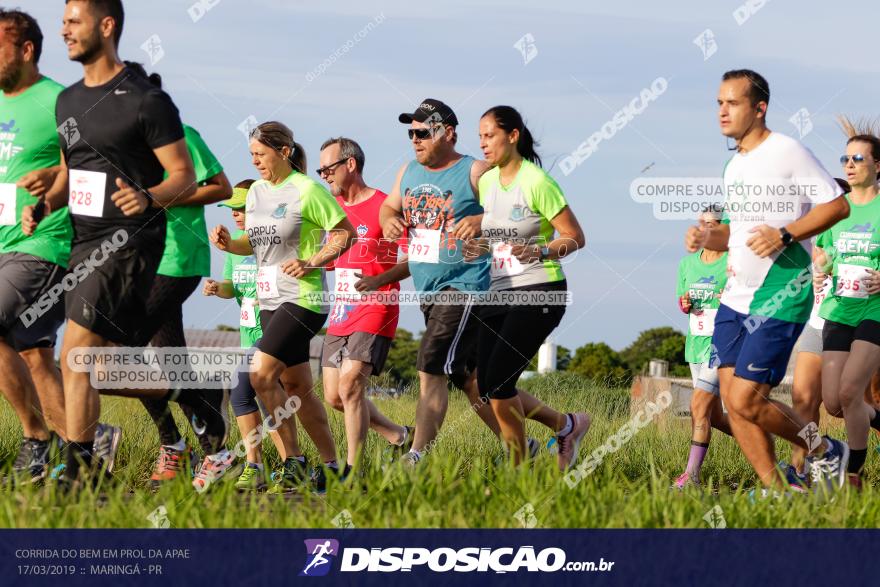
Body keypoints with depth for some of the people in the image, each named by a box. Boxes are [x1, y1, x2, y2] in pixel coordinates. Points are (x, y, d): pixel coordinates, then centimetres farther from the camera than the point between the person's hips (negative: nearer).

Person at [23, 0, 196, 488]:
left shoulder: (146, 101, -8)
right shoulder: (68, 101, 15)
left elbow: (185, 178, -8)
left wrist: (149, 198, -28)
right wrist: (42, 206, 6)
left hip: (128, 244, -8)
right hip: (83, 244, 8)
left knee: (76, 358, -17)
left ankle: (78, 473, -14)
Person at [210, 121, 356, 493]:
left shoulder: (307, 191, -11)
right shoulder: (256, 192, 12)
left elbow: (345, 233, -8)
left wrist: (312, 263, -18)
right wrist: (229, 244, 2)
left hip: (303, 298, -8)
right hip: (270, 299, 8)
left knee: (261, 374, -18)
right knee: (296, 386, 10)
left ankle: (294, 462, -9)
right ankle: (331, 466, 19)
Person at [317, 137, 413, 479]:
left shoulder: (384, 207, -10)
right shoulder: (335, 208, 13)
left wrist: (380, 280, -25)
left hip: (375, 310, -8)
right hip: (342, 312, 8)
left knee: (350, 384, -19)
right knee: (334, 396, 6)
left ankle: (353, 471, -13)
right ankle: (399, 437, 24)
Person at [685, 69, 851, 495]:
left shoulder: (786, 152, -10)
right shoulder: (733, 167, 15)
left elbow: (837, 205, -11)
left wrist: (785, 235, -21)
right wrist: (708, 238, 5)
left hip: (779, 298, -8)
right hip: (735, 297, 8)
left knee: (746, 400, -12)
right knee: (731, 398, 1)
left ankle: (823, 451, 10)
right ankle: (774, 493, 9)